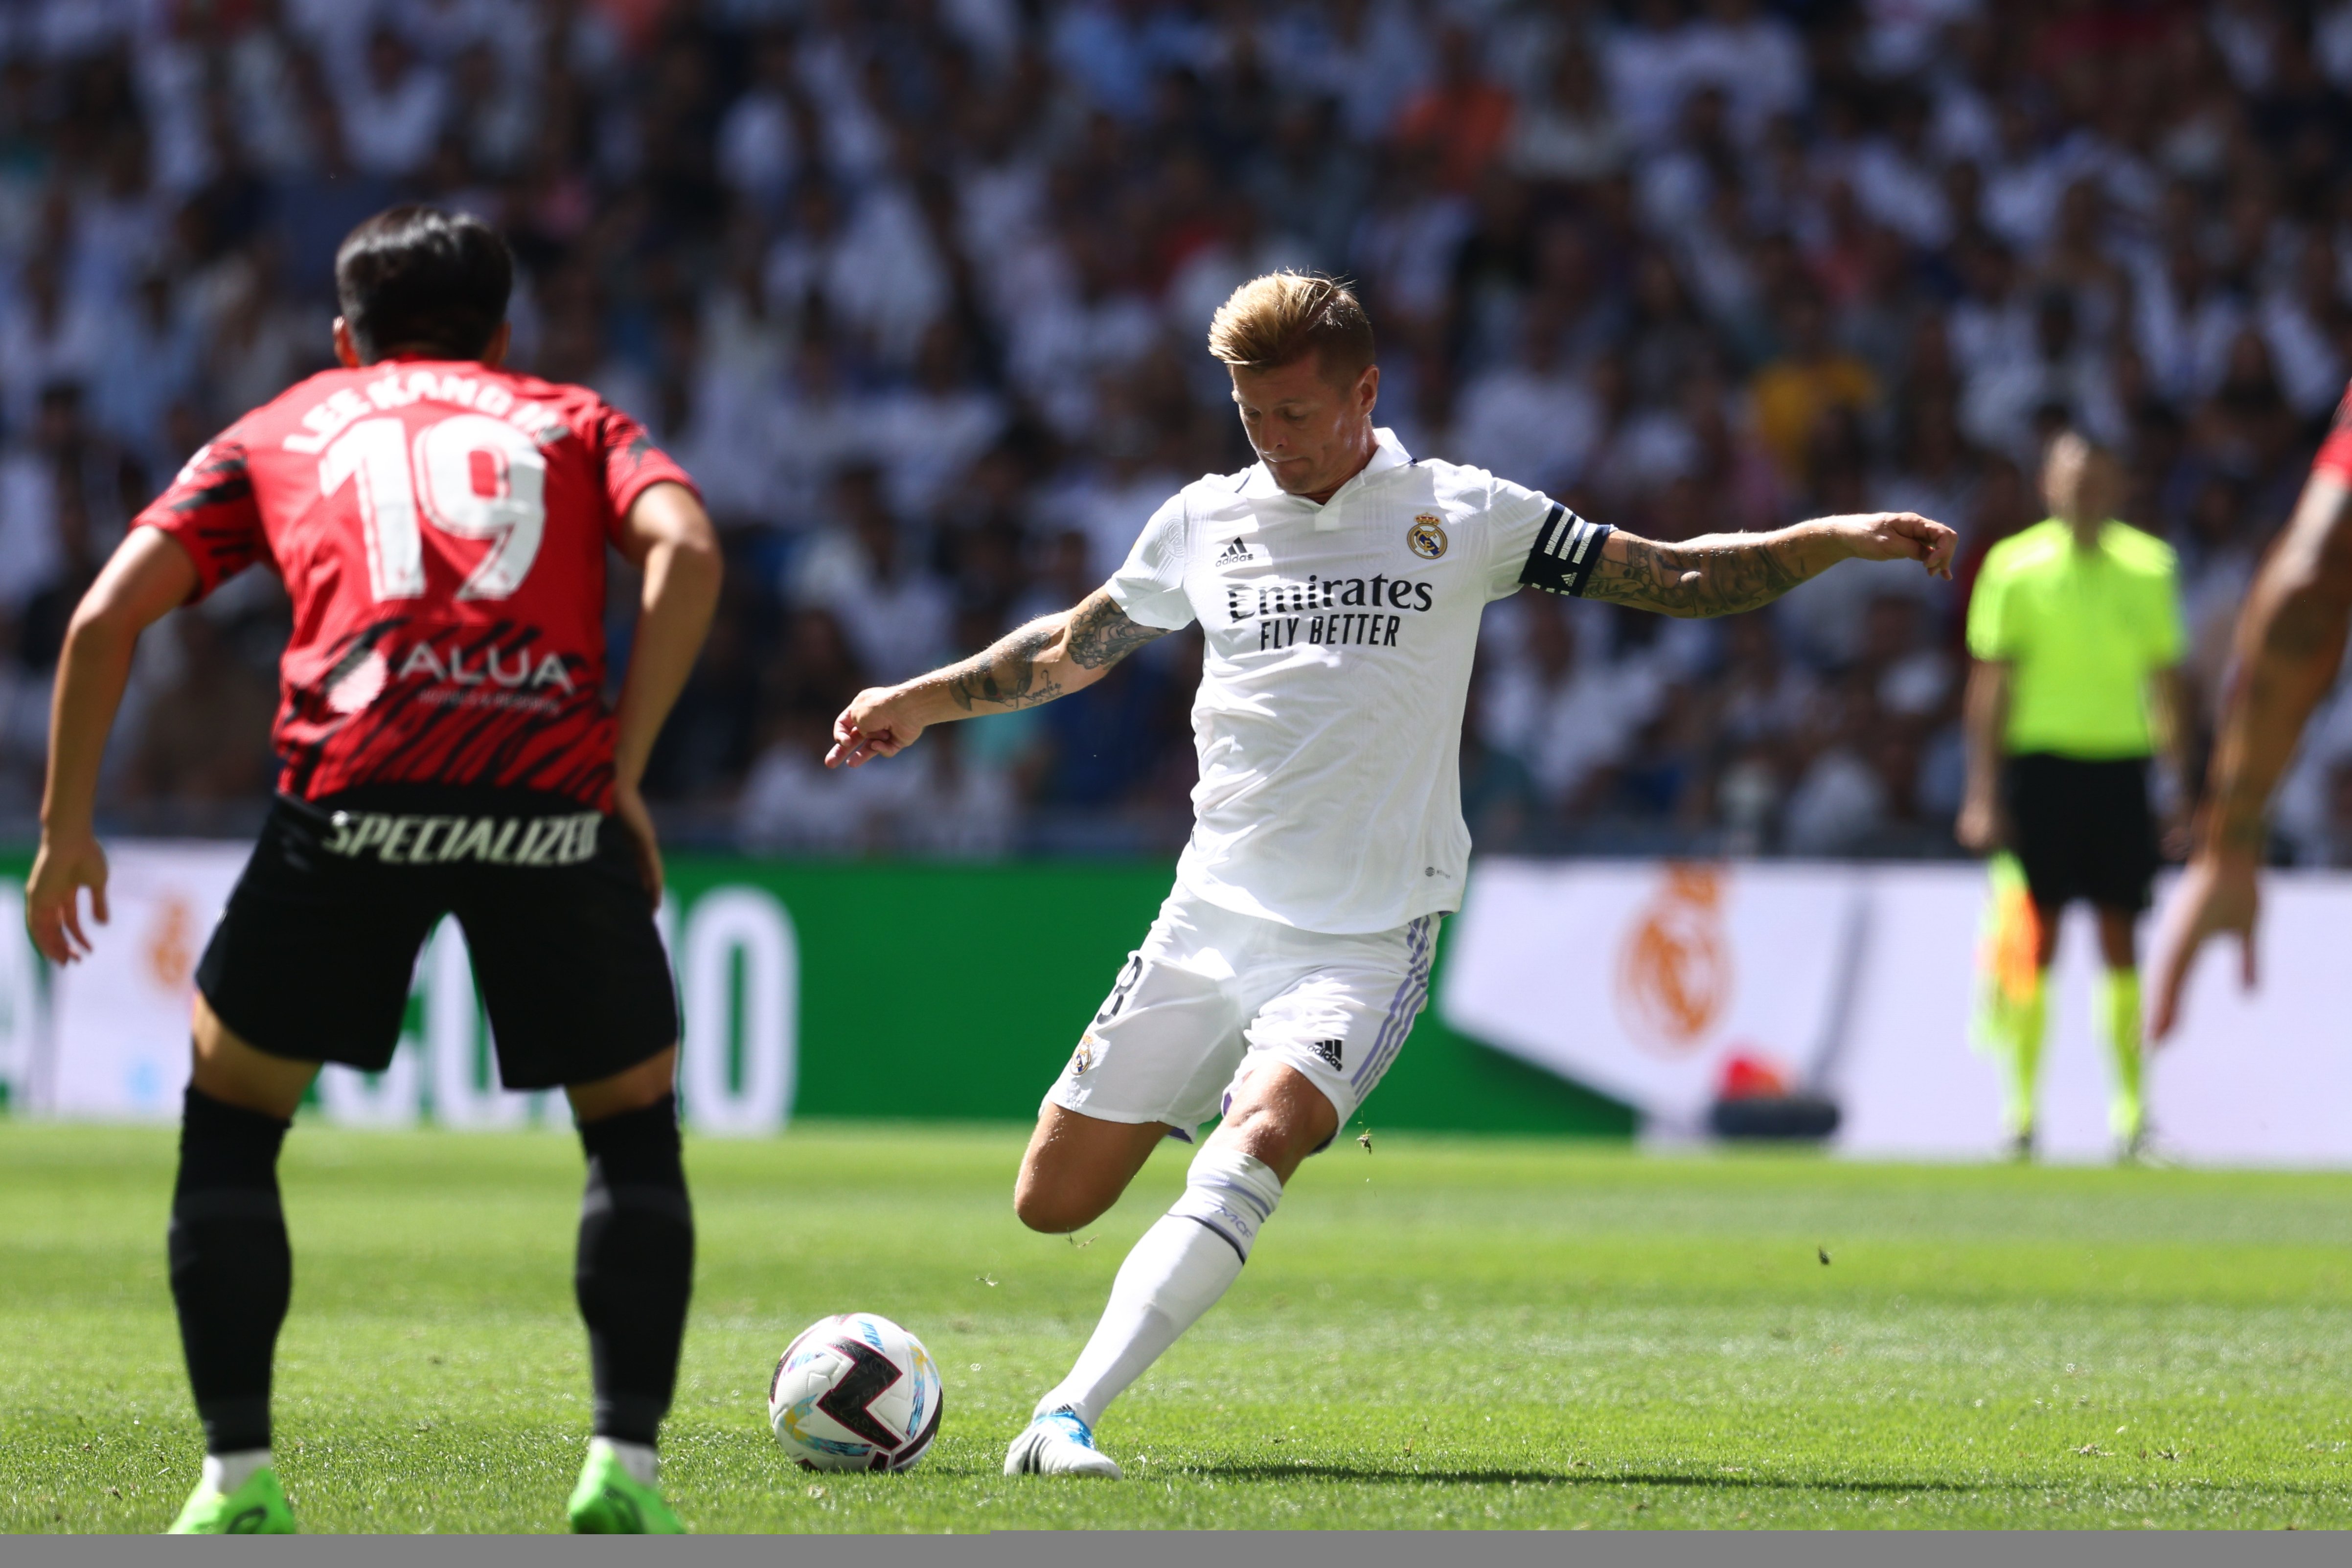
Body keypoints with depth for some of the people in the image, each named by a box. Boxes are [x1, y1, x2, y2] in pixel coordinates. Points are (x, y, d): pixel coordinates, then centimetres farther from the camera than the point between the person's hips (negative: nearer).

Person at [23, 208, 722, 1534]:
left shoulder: (281, 430, 28)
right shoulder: (571, 421, 28)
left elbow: (109, 615, 16)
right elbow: (686, 548, 5)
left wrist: (68, 828, 24)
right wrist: (625, 771, 6)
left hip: (351, 792, 0)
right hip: (552, 794, 0)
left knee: (232, 1115, 19)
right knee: (636, 1125, 21)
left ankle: (239, 1479, 11)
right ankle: (626, 1472, 8)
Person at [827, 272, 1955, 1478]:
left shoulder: (1461, 518, 0)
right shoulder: (1205, 522, 7)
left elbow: (1682, 579, 2)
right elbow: (1072, 651, 25)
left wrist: (1840, 539, -9)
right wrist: (920, 702, 23)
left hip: (1366, 939, -4)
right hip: (1212, 917, 4)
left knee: (1251, 1154, -29)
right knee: (1053, 1200, 1)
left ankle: (1067, 1419, -34)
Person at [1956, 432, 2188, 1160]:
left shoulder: (2148, 567, 8)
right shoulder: (2014, 567, 1)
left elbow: (2166, 684, 12)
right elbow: (1991, 683, 1)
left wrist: (2183, 784, 8)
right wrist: (1983, 793, -4)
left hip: (2121, 764, 2)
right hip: (2039, 762, -2)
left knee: (2121, 940, 2)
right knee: (2035, 940, -4)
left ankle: (2131, 1108, 5)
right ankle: (2022, 1107, 2)